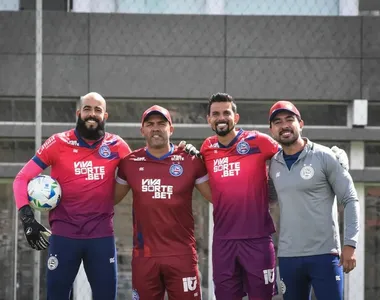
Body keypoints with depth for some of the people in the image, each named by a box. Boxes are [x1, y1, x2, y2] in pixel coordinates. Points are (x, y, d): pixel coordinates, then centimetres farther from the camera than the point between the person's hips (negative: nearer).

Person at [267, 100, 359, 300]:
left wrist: (350, 244, -12)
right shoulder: (273, 164, 9)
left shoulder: (324, 157, -4)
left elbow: (350, 200, -5)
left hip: (324, 254, -4)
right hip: (288, 256, 4)